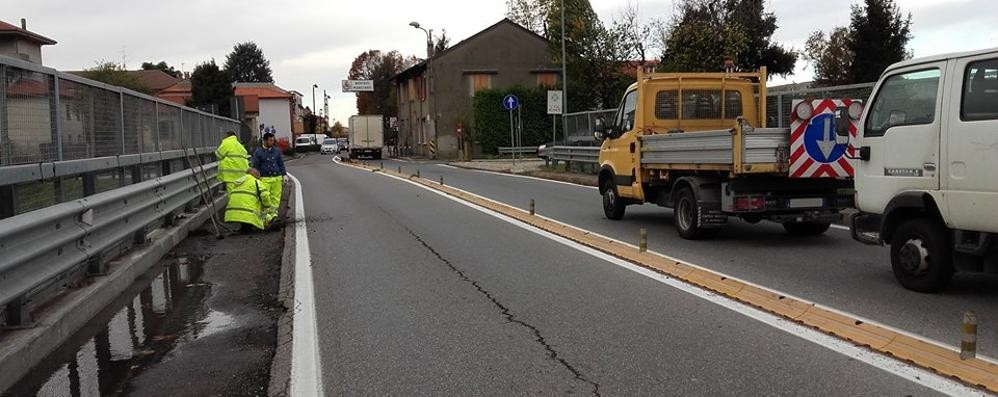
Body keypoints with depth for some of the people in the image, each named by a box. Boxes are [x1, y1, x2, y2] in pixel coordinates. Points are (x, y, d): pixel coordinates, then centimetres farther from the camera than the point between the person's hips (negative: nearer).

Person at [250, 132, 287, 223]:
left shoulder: (276, 151, 13)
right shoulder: (258, 152, 2)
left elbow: (281, 164, 18)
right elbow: (255, 166, 3)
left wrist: (284, 175, 11)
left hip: (277, 178, 3)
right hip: (264, 179, -3)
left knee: (276, 197, 2)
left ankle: (274, 213, 9)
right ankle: (266, 215, -6)